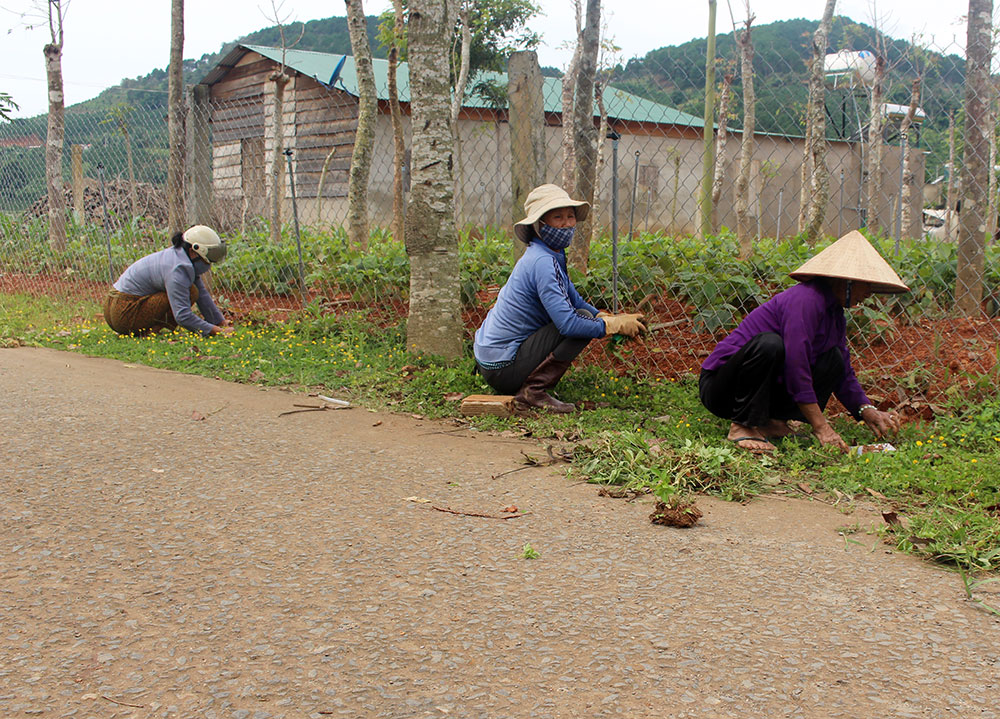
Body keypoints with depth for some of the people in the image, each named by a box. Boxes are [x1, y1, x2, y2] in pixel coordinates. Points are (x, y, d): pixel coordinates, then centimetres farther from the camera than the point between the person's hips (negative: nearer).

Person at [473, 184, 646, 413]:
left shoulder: (552, 256, 10)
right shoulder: (542, 262, -20)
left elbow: (576, 301, 16)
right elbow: (568, 323, -27)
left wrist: (612, 318, -1)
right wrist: (614, 325, -14)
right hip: (503, 369, -10)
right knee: (584, 318, -16)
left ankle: (529, 386, 14)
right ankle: (533, 390, -15)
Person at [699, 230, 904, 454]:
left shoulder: (835, 313, 8)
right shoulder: (805, 299, -21)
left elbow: (845, 375, 14)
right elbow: (796, 366, -28)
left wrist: (868, 411, -4)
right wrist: (821, 427, -26)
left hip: (767, 389, 9)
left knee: (835, 359, -2)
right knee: (769, 343, -36)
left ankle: (774, 422, -4)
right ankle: (742, 427, -22)